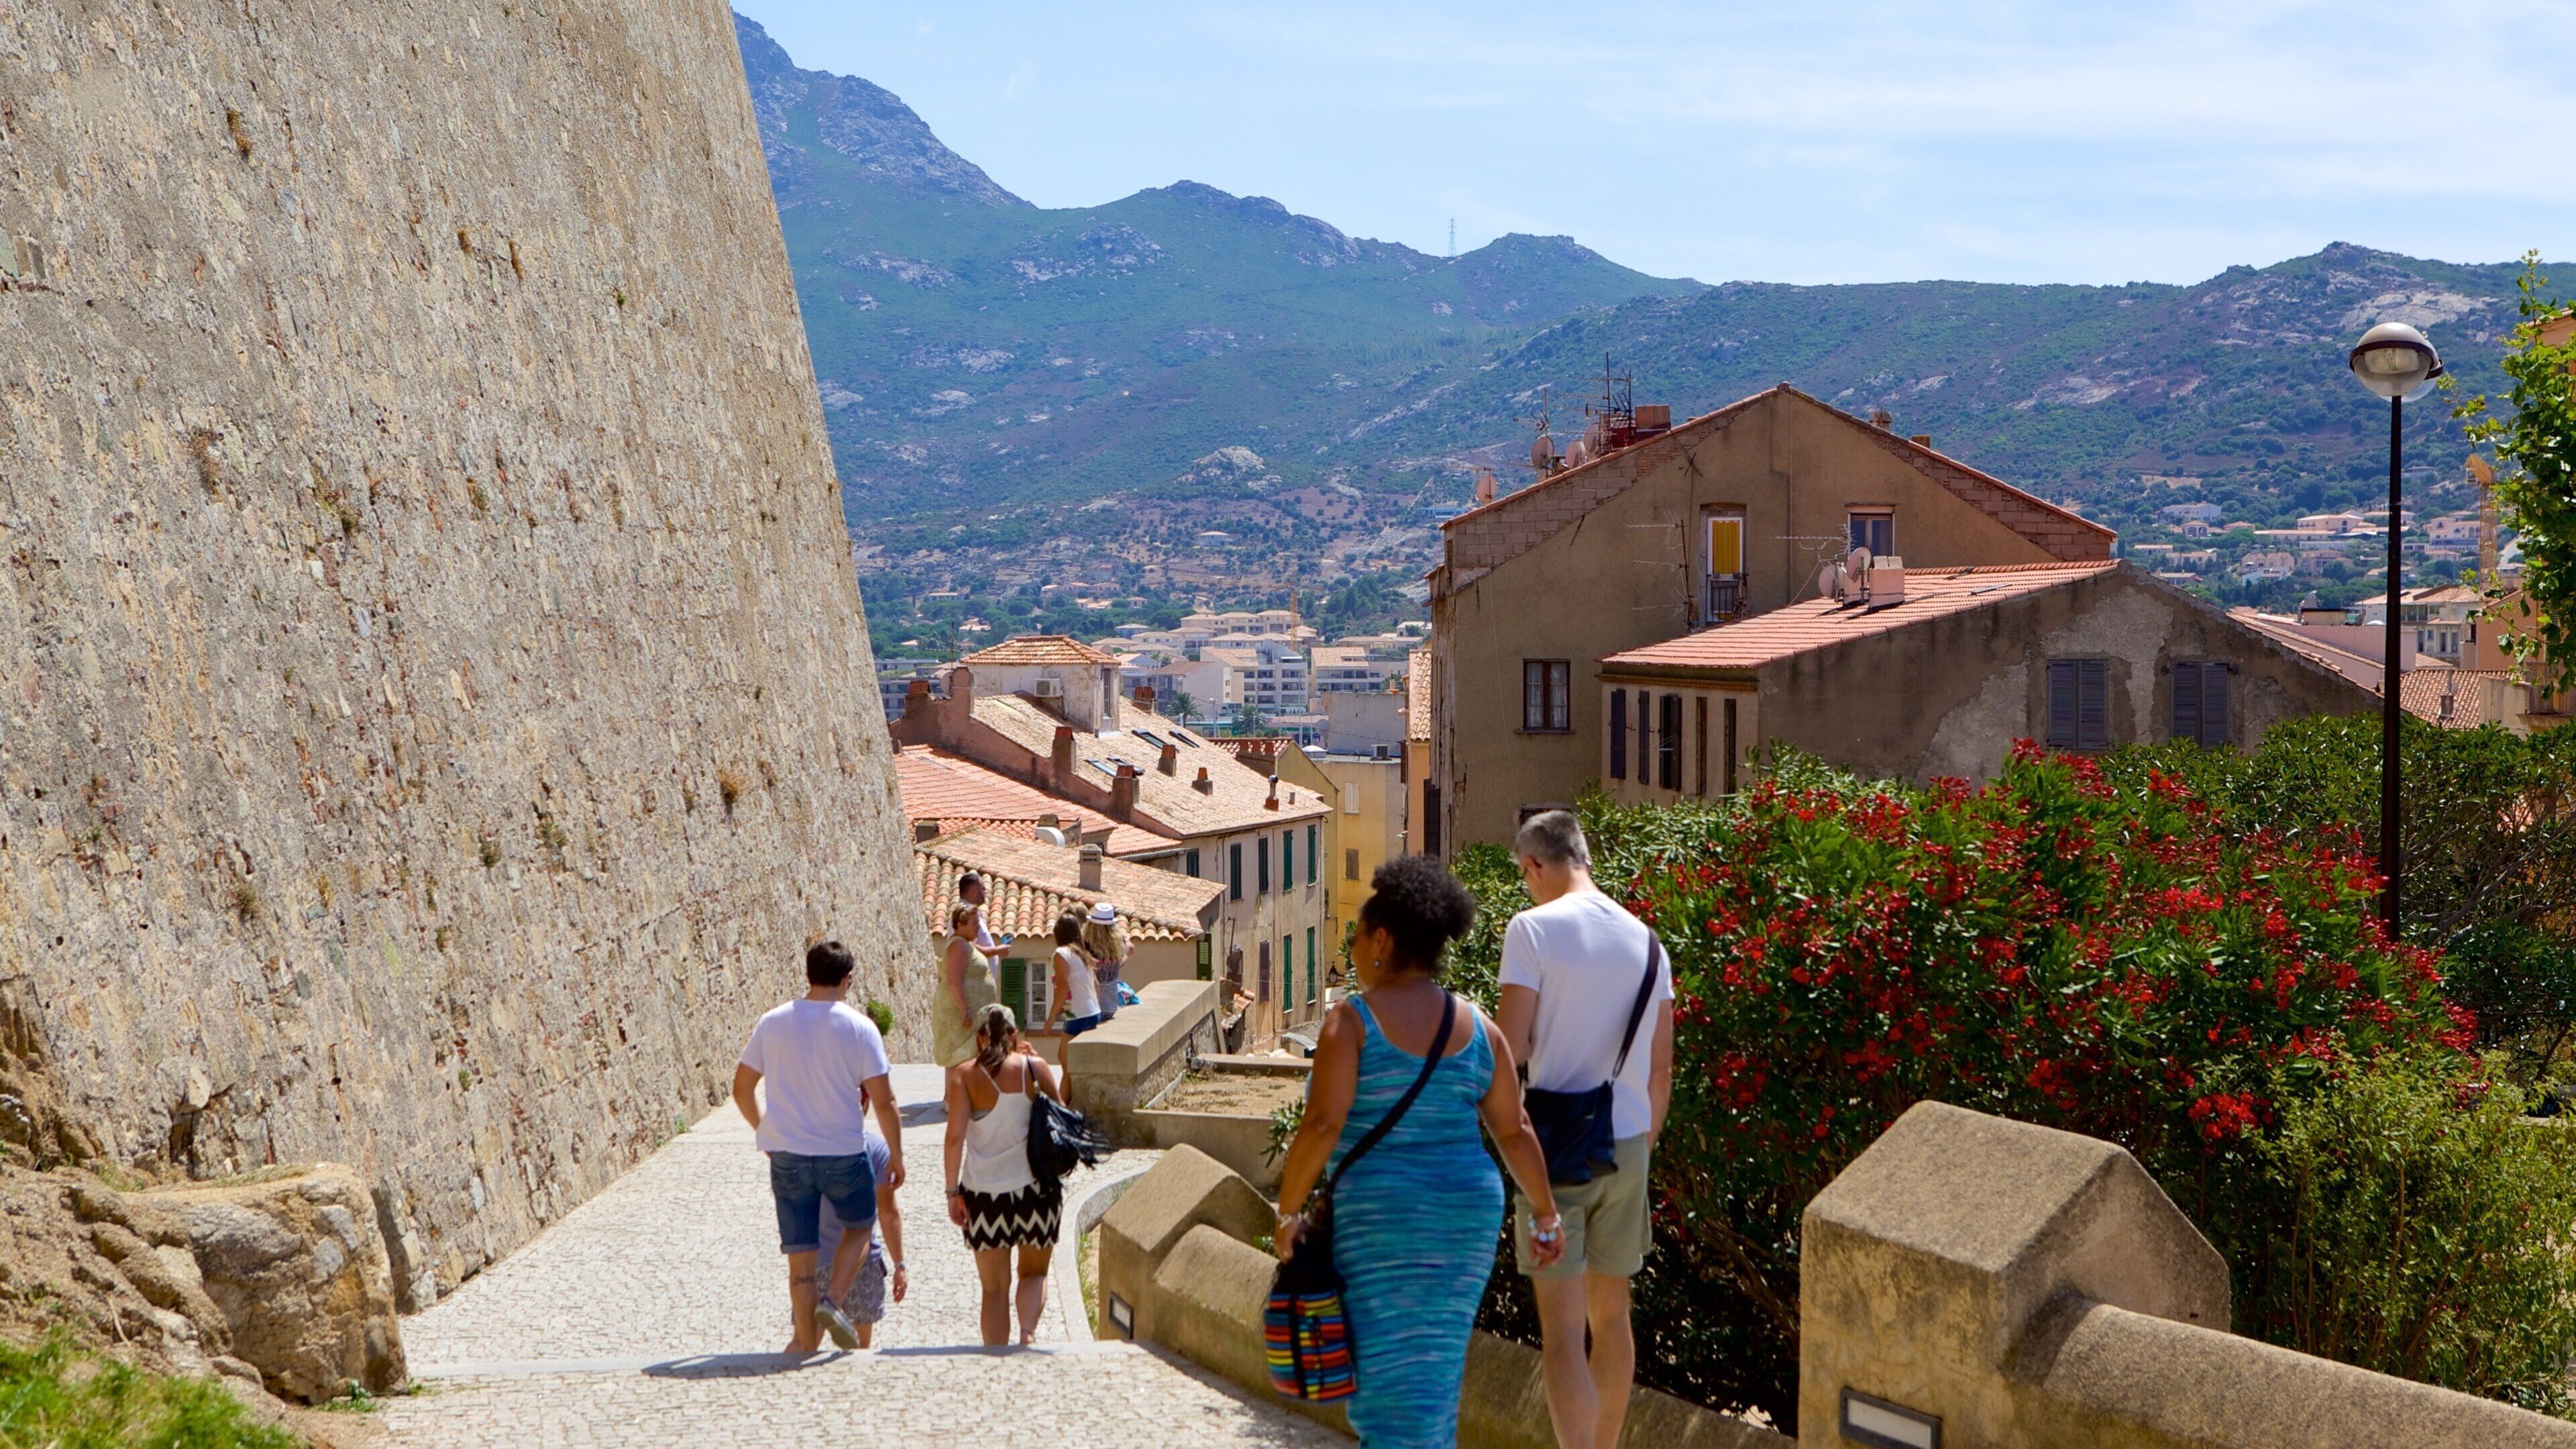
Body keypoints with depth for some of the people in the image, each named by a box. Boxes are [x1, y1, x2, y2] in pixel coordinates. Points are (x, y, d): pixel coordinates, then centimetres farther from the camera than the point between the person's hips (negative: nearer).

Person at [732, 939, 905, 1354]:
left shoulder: (772, 1023, 0)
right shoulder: (859, 1027, -8)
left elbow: (742, 1089, 7)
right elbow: (883, 1100, -9)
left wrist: (765, 1130, 23)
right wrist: (896, 1154, 3)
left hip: (787, 1154, 2)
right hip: (843, 1154, -2)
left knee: (800, 1254, 11)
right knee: (859, 1225, 23)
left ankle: (807, 1341, 16)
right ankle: (832, 1301, 4)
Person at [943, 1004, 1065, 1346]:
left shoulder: (964, 1075, -3)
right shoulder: (1034, 1067, -2)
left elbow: (955, 1136, -9)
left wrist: (953, 1191, -3)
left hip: (985, 1192, 0)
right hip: (1036, 1187, 0)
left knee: (994, 1287, 13)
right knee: (1034, 1271, 18)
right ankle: (1028, 1331, -8)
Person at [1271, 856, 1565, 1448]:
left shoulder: (1351, 1020, -10)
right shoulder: (1476, 1026, 5)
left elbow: (1322, 1126, -19)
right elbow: (1514, 1131, 6)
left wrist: (1289, 1210, -9)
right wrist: (1546, 1213, 16)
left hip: (1377, 1217, -5)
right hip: (1468, 1212, 5)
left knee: (1390, 1373, 1)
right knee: (1437, 1366, 17)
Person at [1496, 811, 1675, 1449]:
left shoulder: (1534, 928, -10)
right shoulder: (1645, 939, 7)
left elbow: (1510, 1047, -15)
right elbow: (1661, 1068, 10)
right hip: (1629, 1141, 6)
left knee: (1562, 1330, -4)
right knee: (1612, 1318, 18)